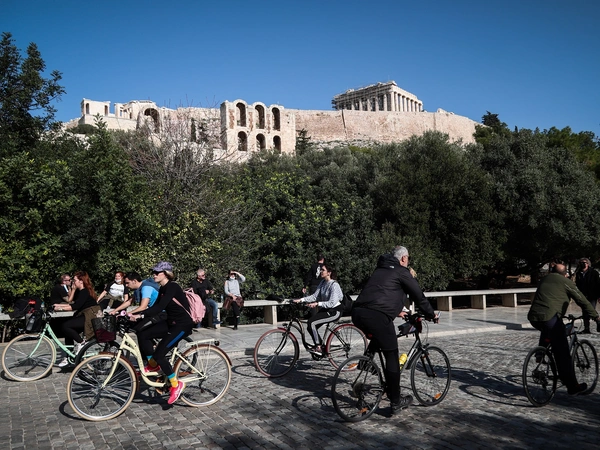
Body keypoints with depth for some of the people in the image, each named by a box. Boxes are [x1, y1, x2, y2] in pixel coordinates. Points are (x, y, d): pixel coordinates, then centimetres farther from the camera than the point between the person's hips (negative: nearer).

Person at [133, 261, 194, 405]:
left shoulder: (172, 287, -19)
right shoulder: (163, 289, 10)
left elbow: (159, 307, -29)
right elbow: (155, 307, 6)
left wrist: (140, 315, -37)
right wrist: (138, 316, -5)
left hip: (183, 324, -9)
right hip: (171, 322, 9)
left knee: (159, 354, -15)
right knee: (142, 334, -5)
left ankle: (176, 384, 2)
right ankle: (153, 366, 12)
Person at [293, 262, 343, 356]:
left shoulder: (334, 285, -19)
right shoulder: (323, 282, 6)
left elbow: (332, 303, -27)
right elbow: (315, 296, 2)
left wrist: (317, 304, -34)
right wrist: (301, 300, -10)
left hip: (335, 311, -8)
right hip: (325, 309, 8)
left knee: (311, 322, -22)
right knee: (310, 326, -3)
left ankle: (318, 348, -12)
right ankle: (321, 346, 14)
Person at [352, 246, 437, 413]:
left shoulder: (381, 269, 29)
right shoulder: (402, 272, 8)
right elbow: (418, 295, 12)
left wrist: (397, 311, 50)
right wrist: (431, 314, 27)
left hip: (357, 313, 7)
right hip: (377, 316, -7)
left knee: (379, 337, 37)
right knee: (392, 357, 6)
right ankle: (396, 401, 12)